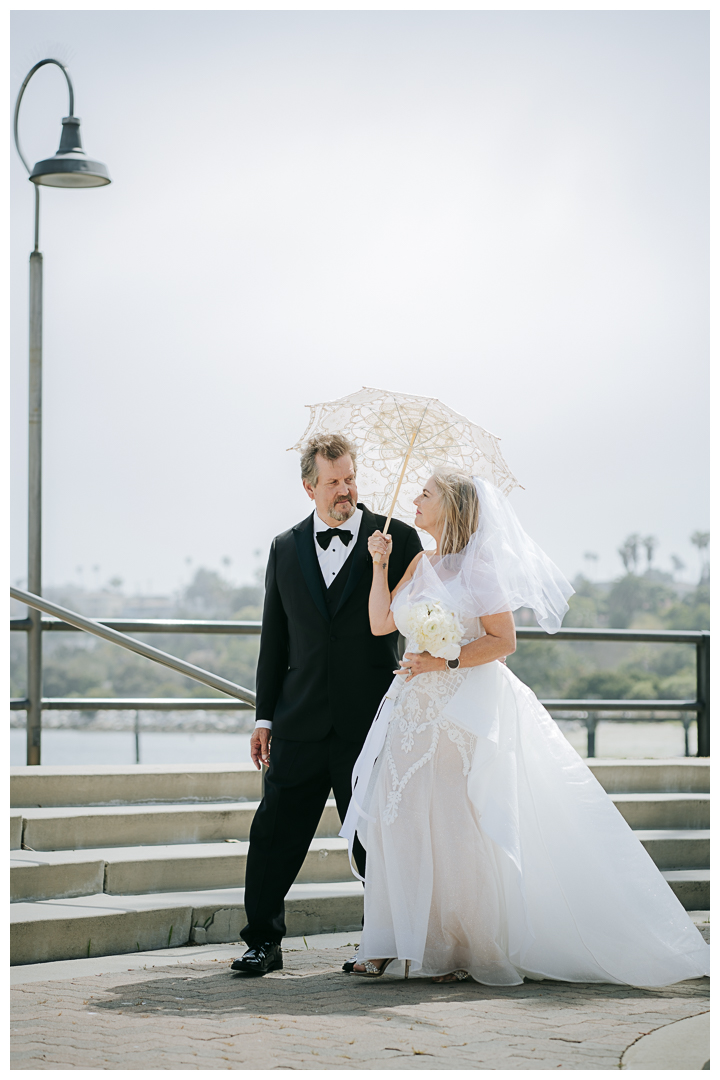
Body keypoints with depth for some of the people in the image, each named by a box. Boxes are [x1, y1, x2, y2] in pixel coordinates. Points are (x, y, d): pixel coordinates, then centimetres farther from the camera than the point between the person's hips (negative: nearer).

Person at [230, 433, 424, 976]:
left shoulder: (397, 539, 1)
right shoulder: (286, 548, 10)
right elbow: (274, 638, 14)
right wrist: (265, 716, 11)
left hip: (371, 720, -2)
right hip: (302, 722, 2)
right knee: (275, 834, 1)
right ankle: (264, 941, 11)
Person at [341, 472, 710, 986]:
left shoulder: (477, 566, -7)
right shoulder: (420, 565, 15)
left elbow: (503, 640, -11)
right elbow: (381, 623, 12)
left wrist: (445, 661, -18)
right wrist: (380, 564, 7)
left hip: (470, 710, -7)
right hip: (418, 710, 7)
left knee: (460, 828, -5)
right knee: (401, 820, 0)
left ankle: (468, 949, 5)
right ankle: (401, 942, 6)